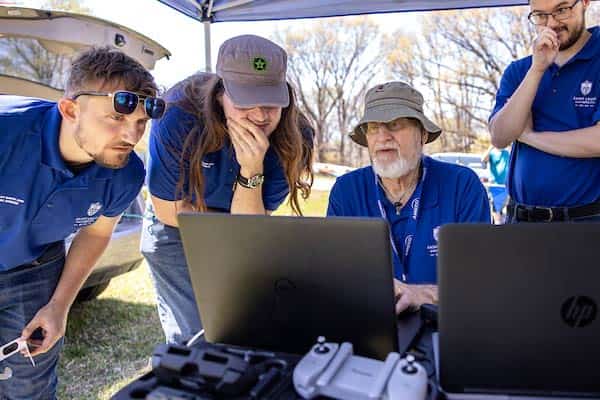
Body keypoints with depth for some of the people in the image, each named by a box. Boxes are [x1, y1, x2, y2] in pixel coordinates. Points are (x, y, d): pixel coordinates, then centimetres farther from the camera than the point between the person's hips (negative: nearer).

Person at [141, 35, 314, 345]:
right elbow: (169, 211, -18)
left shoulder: (292, 140, -24)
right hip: (176, 234, -2)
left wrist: (251, 171, -38)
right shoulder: (177, 119, -30)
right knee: (193, 338, 1)